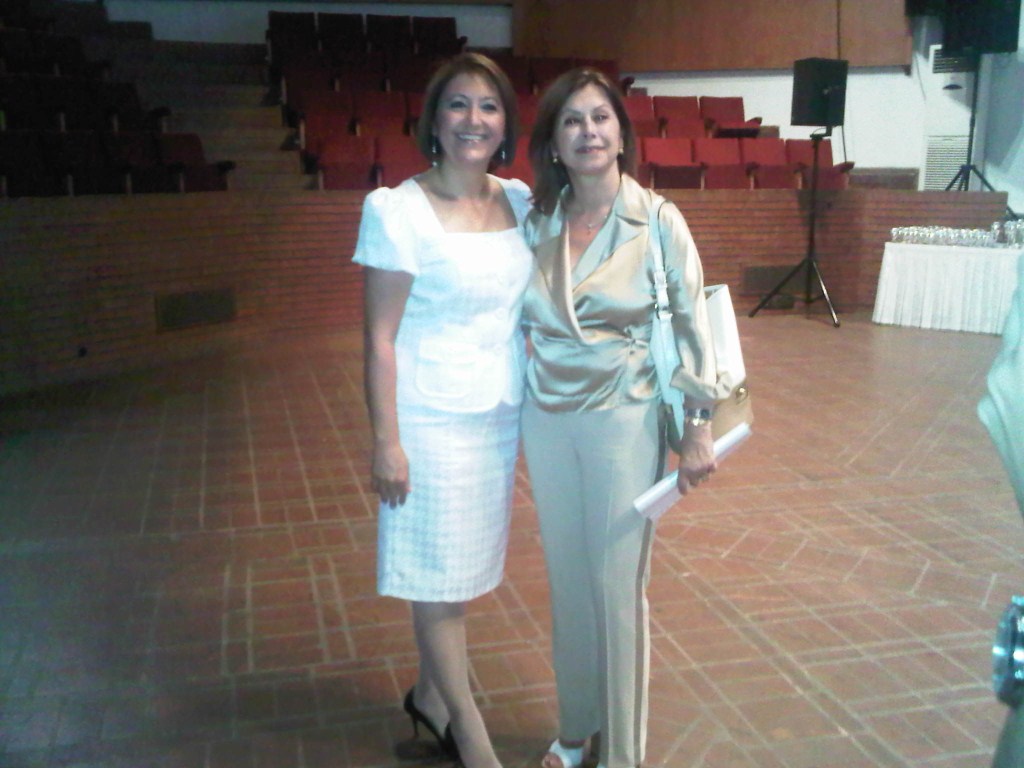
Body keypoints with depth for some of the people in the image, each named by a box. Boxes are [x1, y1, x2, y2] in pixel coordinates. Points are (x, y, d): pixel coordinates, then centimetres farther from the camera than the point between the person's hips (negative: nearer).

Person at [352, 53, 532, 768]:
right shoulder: (397, 209, -13)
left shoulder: (519, 200, 4)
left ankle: (432, 694, 37)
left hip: (501, 415, 6)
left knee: (463, 567, 15)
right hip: (433, 418, -5)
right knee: (439, 573, 6)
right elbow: (380, 338, -13)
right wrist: (387, 441, -14)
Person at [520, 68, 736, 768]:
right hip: (547, 418, 4)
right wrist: (515, 405, 10)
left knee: (618, 585, 4)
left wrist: (699, 427, -10)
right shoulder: (537, 222, 2)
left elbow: (693, 324, -7)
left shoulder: (658, 221, -9)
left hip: (623, 419, -4)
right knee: (567, 578, 15)